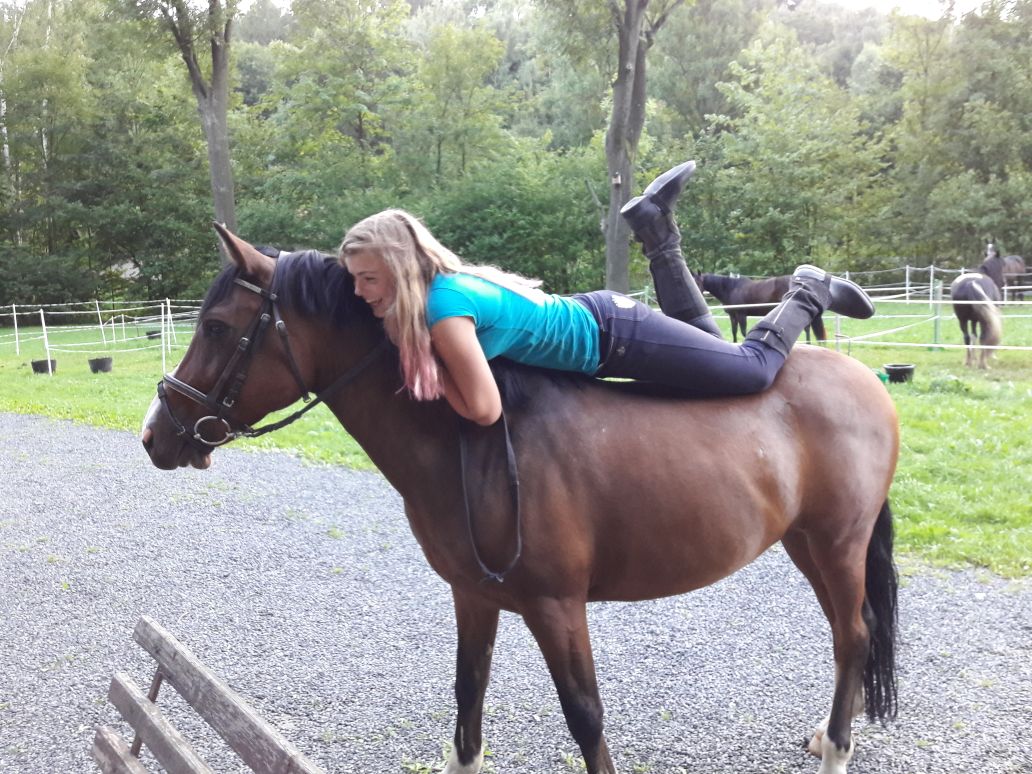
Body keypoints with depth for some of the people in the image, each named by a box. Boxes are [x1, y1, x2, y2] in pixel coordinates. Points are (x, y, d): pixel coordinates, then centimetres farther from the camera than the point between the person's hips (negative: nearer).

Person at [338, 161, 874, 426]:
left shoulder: (442, 309, -31)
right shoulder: (444, 280, -7)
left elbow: (485, 410, -32)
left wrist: (429, 363, -19)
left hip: (612, 337, -8)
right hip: (590, 318, 8)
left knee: (753, 369, 2)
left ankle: (808, 295, 17)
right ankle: (657, 226, 27)